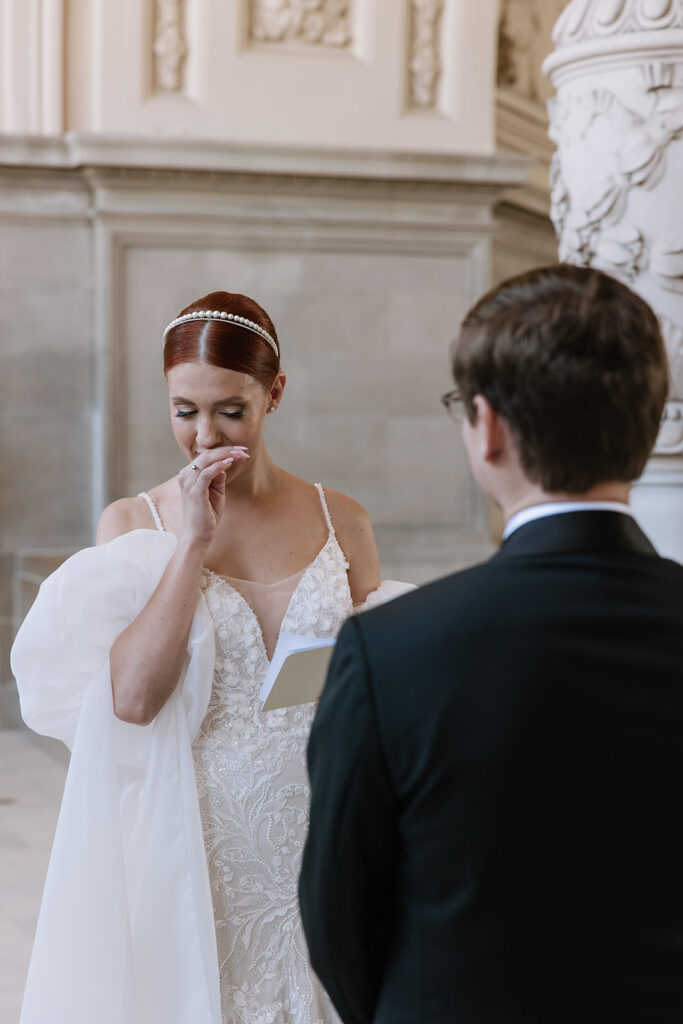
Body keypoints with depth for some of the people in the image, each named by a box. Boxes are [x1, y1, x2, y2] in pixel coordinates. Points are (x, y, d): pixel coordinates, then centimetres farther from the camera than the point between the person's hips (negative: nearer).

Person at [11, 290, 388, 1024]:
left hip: (316, 851, 2)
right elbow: (132, 697, -15)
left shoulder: (340, 522, 2)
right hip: (193, 849, -1)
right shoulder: (134, 524, -2)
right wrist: (192, 544, -15)